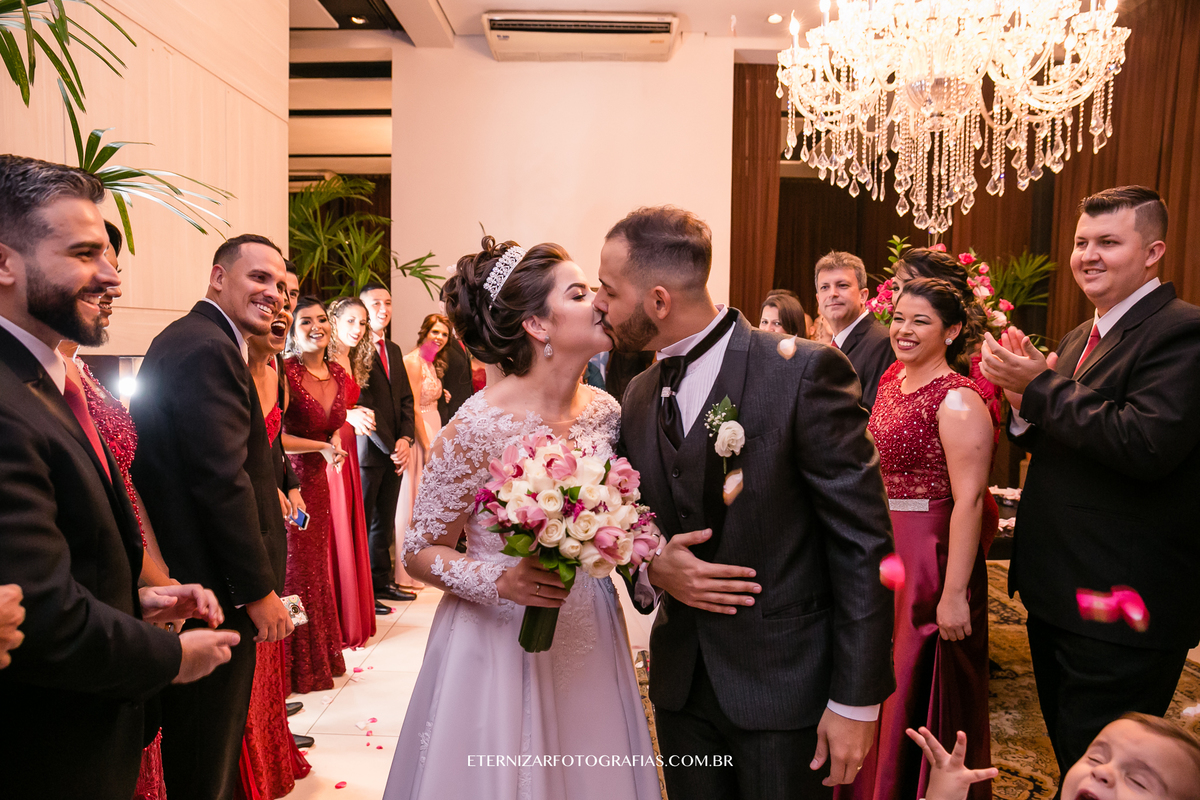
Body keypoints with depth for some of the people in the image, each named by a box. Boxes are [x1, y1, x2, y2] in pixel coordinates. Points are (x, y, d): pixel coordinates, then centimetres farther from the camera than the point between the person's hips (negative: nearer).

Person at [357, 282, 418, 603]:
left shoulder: (394, 350, 16)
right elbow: (364, 405, -15)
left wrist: (406, 439, -1)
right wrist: (391, 447, -12)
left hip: (395, 450, 8)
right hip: (367, 451, -7)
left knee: (385, 522, 15)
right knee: (361, 523, 2)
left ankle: (382, 582, 25)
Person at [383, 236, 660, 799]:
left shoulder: (605, 411, -3)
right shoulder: (477, 427, -20)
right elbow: (421, 551, -11)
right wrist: (499, 581, -26)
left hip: (589, 640, 5)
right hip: (502, 643, -5)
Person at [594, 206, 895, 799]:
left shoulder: (804, 371, -16)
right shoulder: (638, 396, 4)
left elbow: (862, 541, -15)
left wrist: (855, 700, -13)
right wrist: (650, 569, -10)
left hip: (782, 682, -5)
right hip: (681, 680, 5)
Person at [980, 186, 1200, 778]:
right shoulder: (1080, 338, 12)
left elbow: (1145, 446, -30)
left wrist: (1042, 386, -20)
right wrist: (1024, 403, -8)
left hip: (1122, 613, -9)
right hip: (1056, 595, 9)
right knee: (1067, 752, 24)